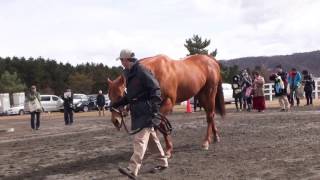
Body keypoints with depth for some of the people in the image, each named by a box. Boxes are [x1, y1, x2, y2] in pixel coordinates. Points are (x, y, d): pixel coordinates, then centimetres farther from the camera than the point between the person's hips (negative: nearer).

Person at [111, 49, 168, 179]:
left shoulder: (142, 71, -15)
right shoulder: (129, 73, 13)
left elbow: (155, 90, -17)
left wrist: (155, 109, -23)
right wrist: (117, 104, 19)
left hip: (146, 112, -9)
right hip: (137, 112, 9)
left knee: (140, 138, -14)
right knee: (151, 137, 17)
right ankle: (163, 163, 30)